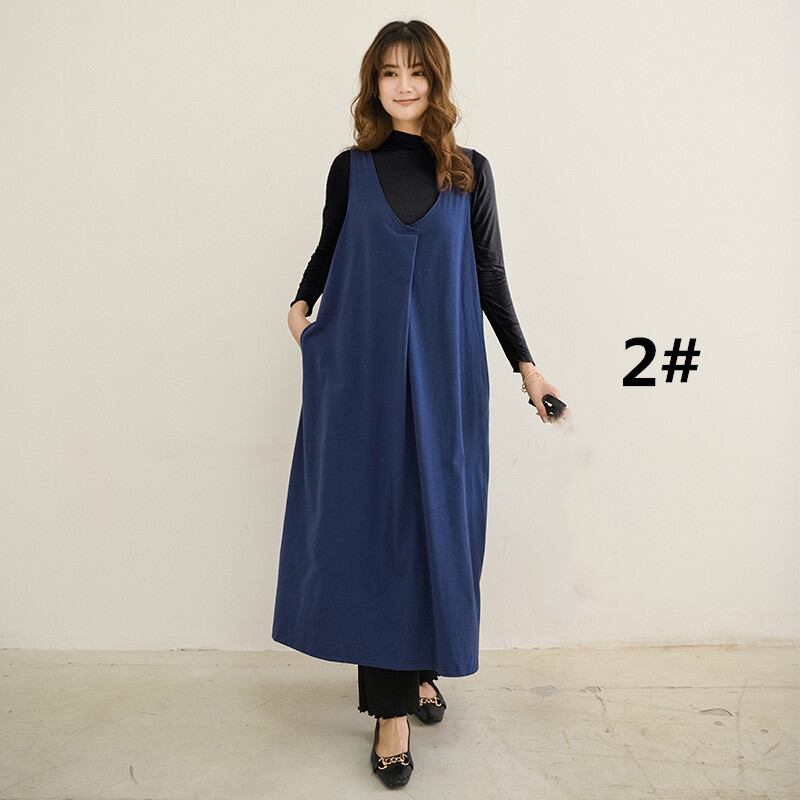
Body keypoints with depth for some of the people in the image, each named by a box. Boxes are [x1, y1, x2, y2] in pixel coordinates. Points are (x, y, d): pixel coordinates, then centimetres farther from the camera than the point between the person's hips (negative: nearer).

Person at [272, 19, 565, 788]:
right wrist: (301, 302, -2)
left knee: (437, 518, 5)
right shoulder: (351, 169, 7)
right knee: (375, 520, 1)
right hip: (364, 370, 0)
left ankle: (422, 666, 28)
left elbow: (489, 274, 8)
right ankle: (391, 705, 11)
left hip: (443, 375, 1)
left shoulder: (470, 172, 6)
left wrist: (524, 363, 4)